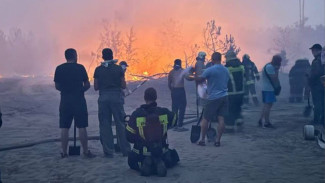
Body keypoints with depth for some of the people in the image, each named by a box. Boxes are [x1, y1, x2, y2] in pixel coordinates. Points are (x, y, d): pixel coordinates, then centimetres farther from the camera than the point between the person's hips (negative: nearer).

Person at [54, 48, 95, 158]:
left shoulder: (59, 69, 2)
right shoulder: (80, 68, -4)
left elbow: (57, 86, 6)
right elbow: (87, 85, -1)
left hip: (65, 100, 2)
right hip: (79, 100, -2)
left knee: (64, 128, 6)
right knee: (81, 127, 2)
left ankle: (64, 152, 8)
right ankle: (86, 151, 5)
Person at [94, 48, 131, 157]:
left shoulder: (98, 69, 1)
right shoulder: (118, 68, -1)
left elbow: (96, 87, 3)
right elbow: (123, 86, -1)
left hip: (103, 98, 1)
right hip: (116, 97, 0)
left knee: (105, 125, 6)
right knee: (120, 124, 7)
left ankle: (108, 151, 6)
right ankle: (125, 149, 10)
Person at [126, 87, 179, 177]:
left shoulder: (136, 114, -14)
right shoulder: (164, 112, -10)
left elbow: (129, 136, -7)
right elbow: (174, 121, 14)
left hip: (141, 153, -1)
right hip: (162, 152, 1)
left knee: (132, 162, 32)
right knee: (173, 158, 33)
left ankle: (143, 165, -3)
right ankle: (160, 163, -1)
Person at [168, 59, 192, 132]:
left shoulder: (171, 72, 8)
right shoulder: (182, 71, -5)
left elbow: (169, 84, 9)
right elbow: (188, 78, -17)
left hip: (174, 91, 5)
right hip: (181, 90, -5)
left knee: (174, 108, 12)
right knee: (182, 108, -1)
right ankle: (180, 126, -5)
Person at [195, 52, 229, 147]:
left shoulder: (210, 70, -12)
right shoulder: (226, 70, 8)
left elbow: (199, 79, -7)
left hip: (213, 98, -6)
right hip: (224, 96, 6)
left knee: (205, 119, 5)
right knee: (221, 119, 3)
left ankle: (202, 140, 10)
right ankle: (217, 140, 5)